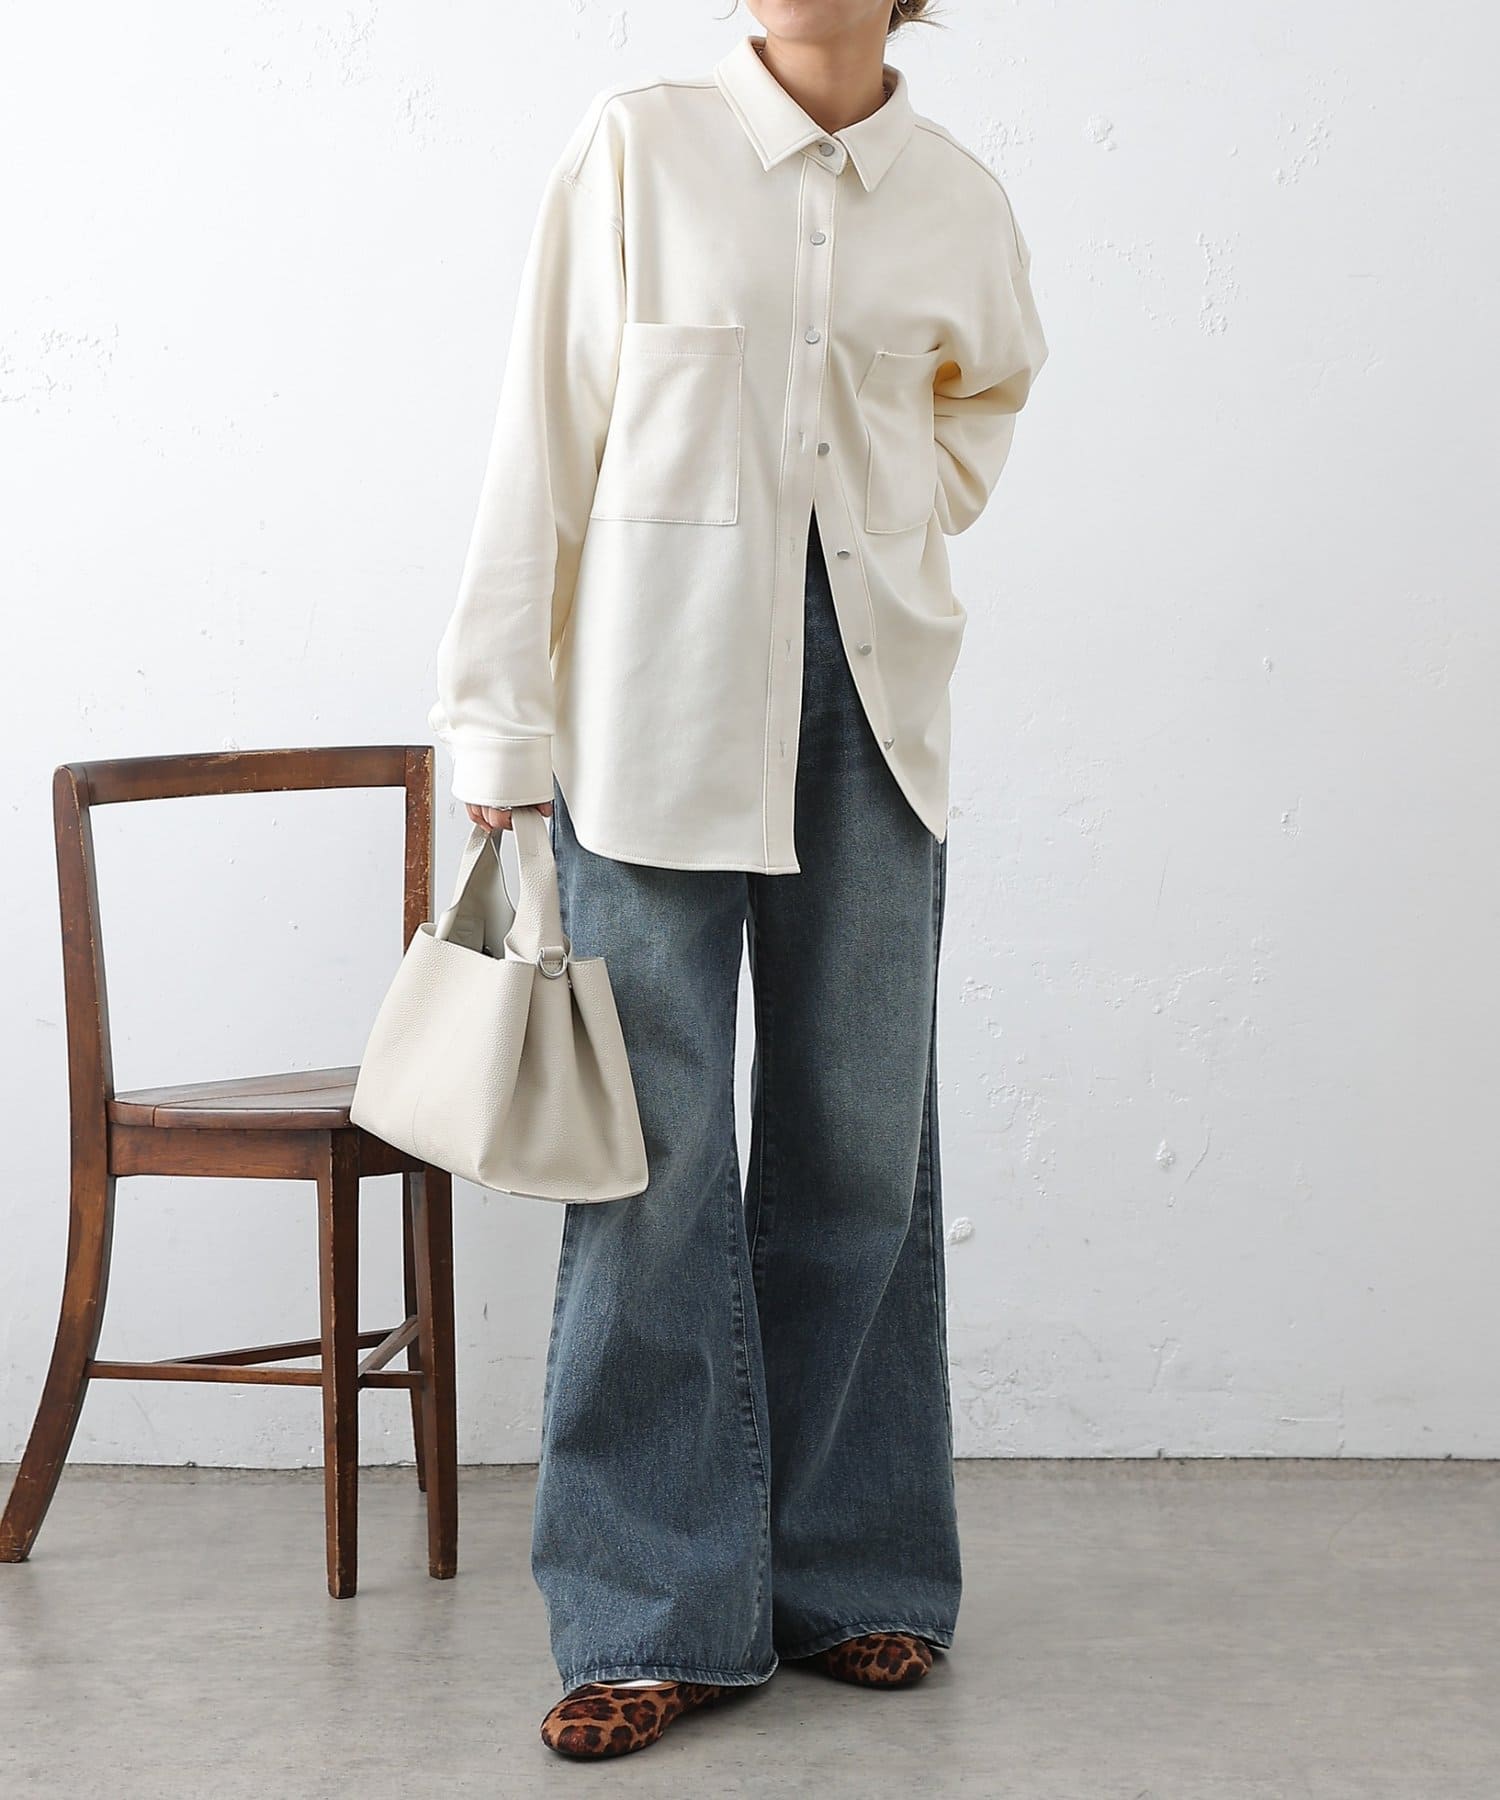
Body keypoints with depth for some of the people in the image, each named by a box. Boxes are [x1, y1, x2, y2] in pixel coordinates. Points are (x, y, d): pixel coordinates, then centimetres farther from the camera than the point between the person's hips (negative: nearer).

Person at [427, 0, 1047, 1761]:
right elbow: (545, 431, -2)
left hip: (869, 703, 3)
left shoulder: (959, 199, 8)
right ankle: (661, 1614, 7)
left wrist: (899, 495, 5)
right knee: (657, 1148, -3)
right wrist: (503, 728, -5)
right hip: (655, 704, -3)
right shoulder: (639, 146, -1)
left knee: (863, 1139, 7)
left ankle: (851, 1576, 21)